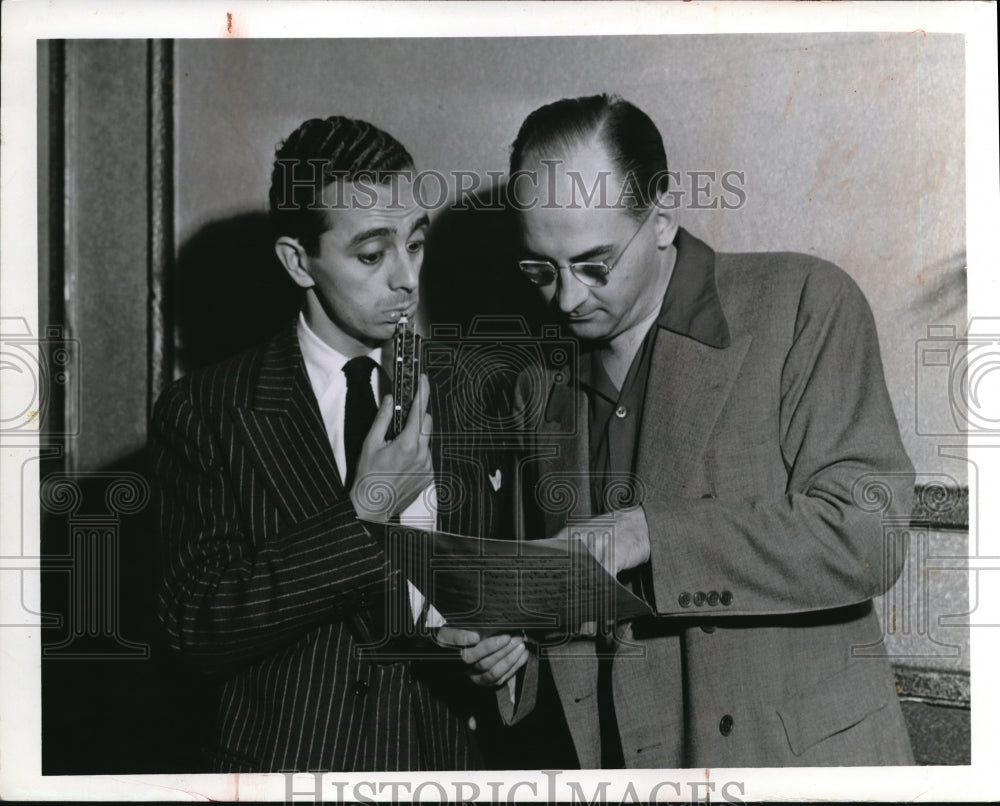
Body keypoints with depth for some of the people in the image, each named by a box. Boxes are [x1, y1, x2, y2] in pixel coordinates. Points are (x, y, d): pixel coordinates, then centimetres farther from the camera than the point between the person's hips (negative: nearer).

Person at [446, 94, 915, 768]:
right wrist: (512, 636, -6)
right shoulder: (539, 378, 7)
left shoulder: (805, 302, -8)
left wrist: (648, 534, -22)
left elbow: (868, 536, -17)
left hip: (797, 752, -3)